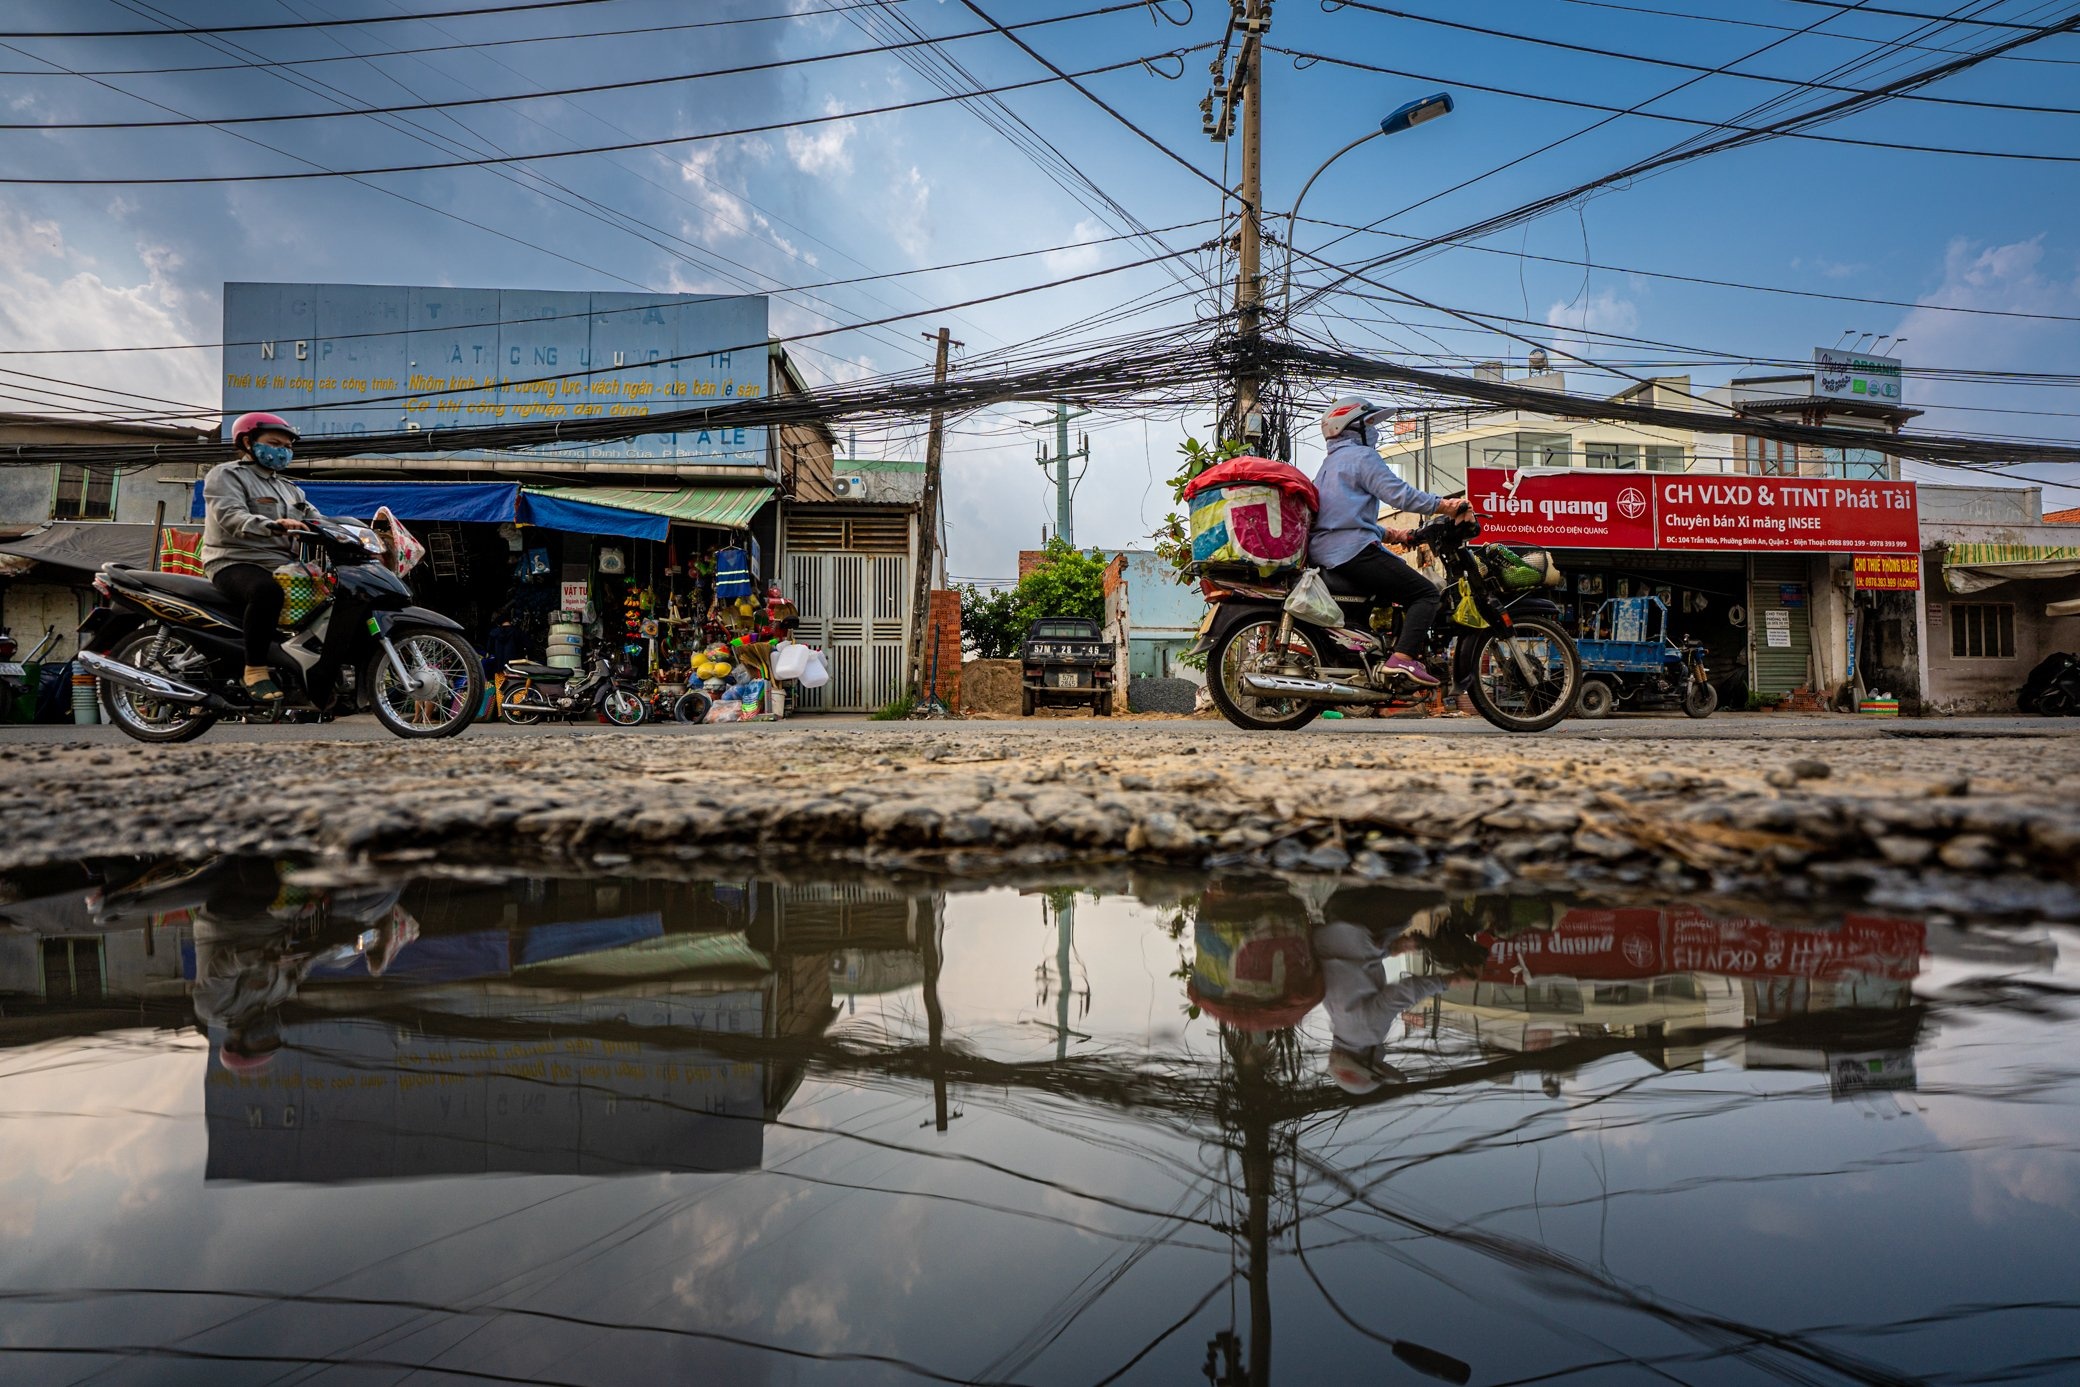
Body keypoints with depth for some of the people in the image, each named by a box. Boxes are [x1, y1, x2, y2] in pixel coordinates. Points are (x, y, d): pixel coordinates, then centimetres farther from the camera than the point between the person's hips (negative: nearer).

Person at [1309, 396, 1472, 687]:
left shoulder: (1329, 464, 28)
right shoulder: (1362, 456, -3)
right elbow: (1398, 494, -14)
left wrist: (1391, 535, 25)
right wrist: (1446, 506, -6)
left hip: (1323, 554, 10)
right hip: (1354, 551, -10)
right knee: (1426, 593, -9)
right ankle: (1403, 658, -25)